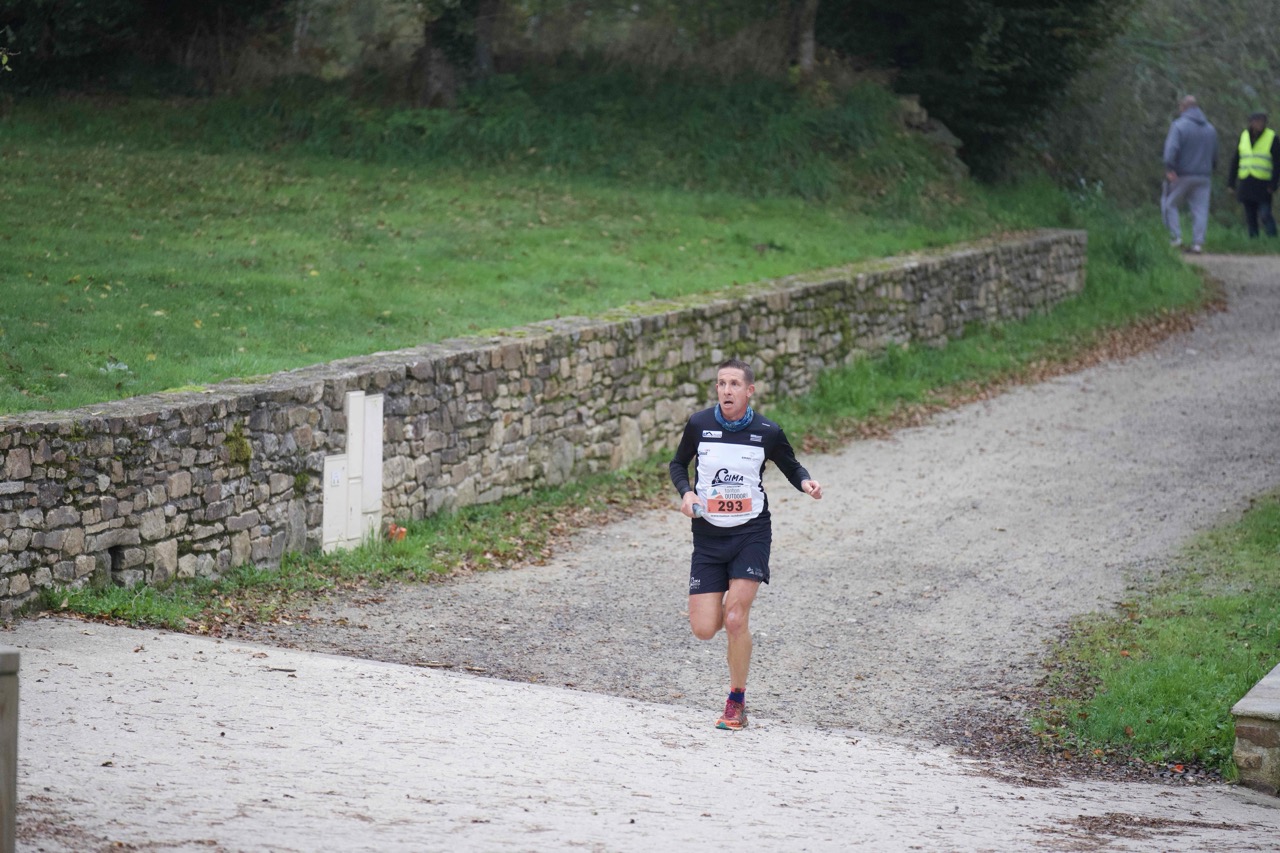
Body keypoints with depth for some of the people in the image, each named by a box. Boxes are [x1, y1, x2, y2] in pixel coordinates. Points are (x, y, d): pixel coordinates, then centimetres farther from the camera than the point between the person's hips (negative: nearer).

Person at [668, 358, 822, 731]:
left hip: (751, 532, -2)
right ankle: (734, 608, 33)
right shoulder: (699, 425, -4)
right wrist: (686, 492, -8)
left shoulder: (767, 432, -6)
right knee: (704, 629, -5)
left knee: (735, 620, -14)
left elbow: (791, 466, 11)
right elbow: (678, 464, 12)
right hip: (708, 533, 2)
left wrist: (806, 483, -12)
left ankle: (737, 703, 3)